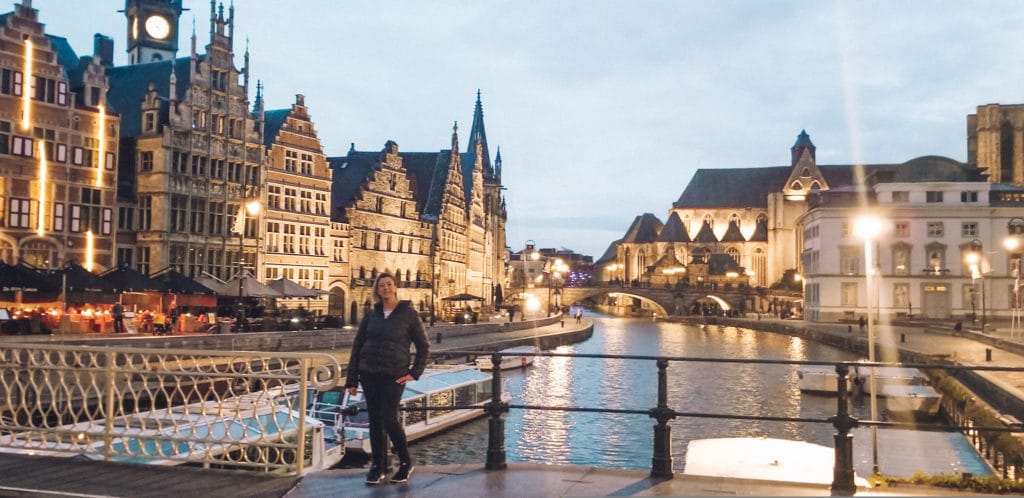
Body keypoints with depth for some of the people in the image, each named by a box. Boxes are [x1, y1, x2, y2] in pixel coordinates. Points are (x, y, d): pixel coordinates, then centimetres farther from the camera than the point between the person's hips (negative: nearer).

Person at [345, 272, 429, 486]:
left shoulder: (409, 314, -2)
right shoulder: (371, 315, 7)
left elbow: (423, 346, 4)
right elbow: (357, 347, 9)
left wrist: (414, 372, -5)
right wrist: (352, 379, 5)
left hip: (394, 376, -3)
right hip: (369, 375, 4)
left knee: (389, 419, -8)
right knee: (375, 420, 6)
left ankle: (405, 463, 11)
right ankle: (377, 466, 18)